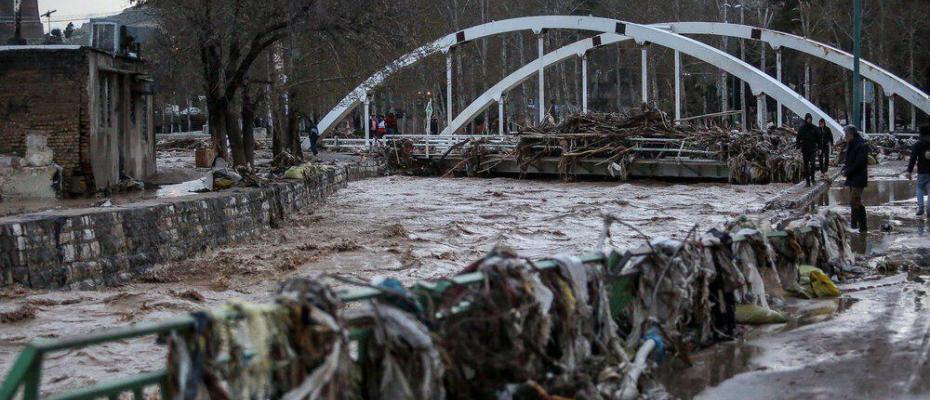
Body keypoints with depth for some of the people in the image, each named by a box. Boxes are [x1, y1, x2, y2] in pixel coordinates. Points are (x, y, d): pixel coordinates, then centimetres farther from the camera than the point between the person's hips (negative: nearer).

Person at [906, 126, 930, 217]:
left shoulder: (917, 145, -4)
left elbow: (912, 159, -9)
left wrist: (910, 171, -7)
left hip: (922, 172, -1)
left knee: (920, 189, 16)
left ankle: (920, 208, 3)